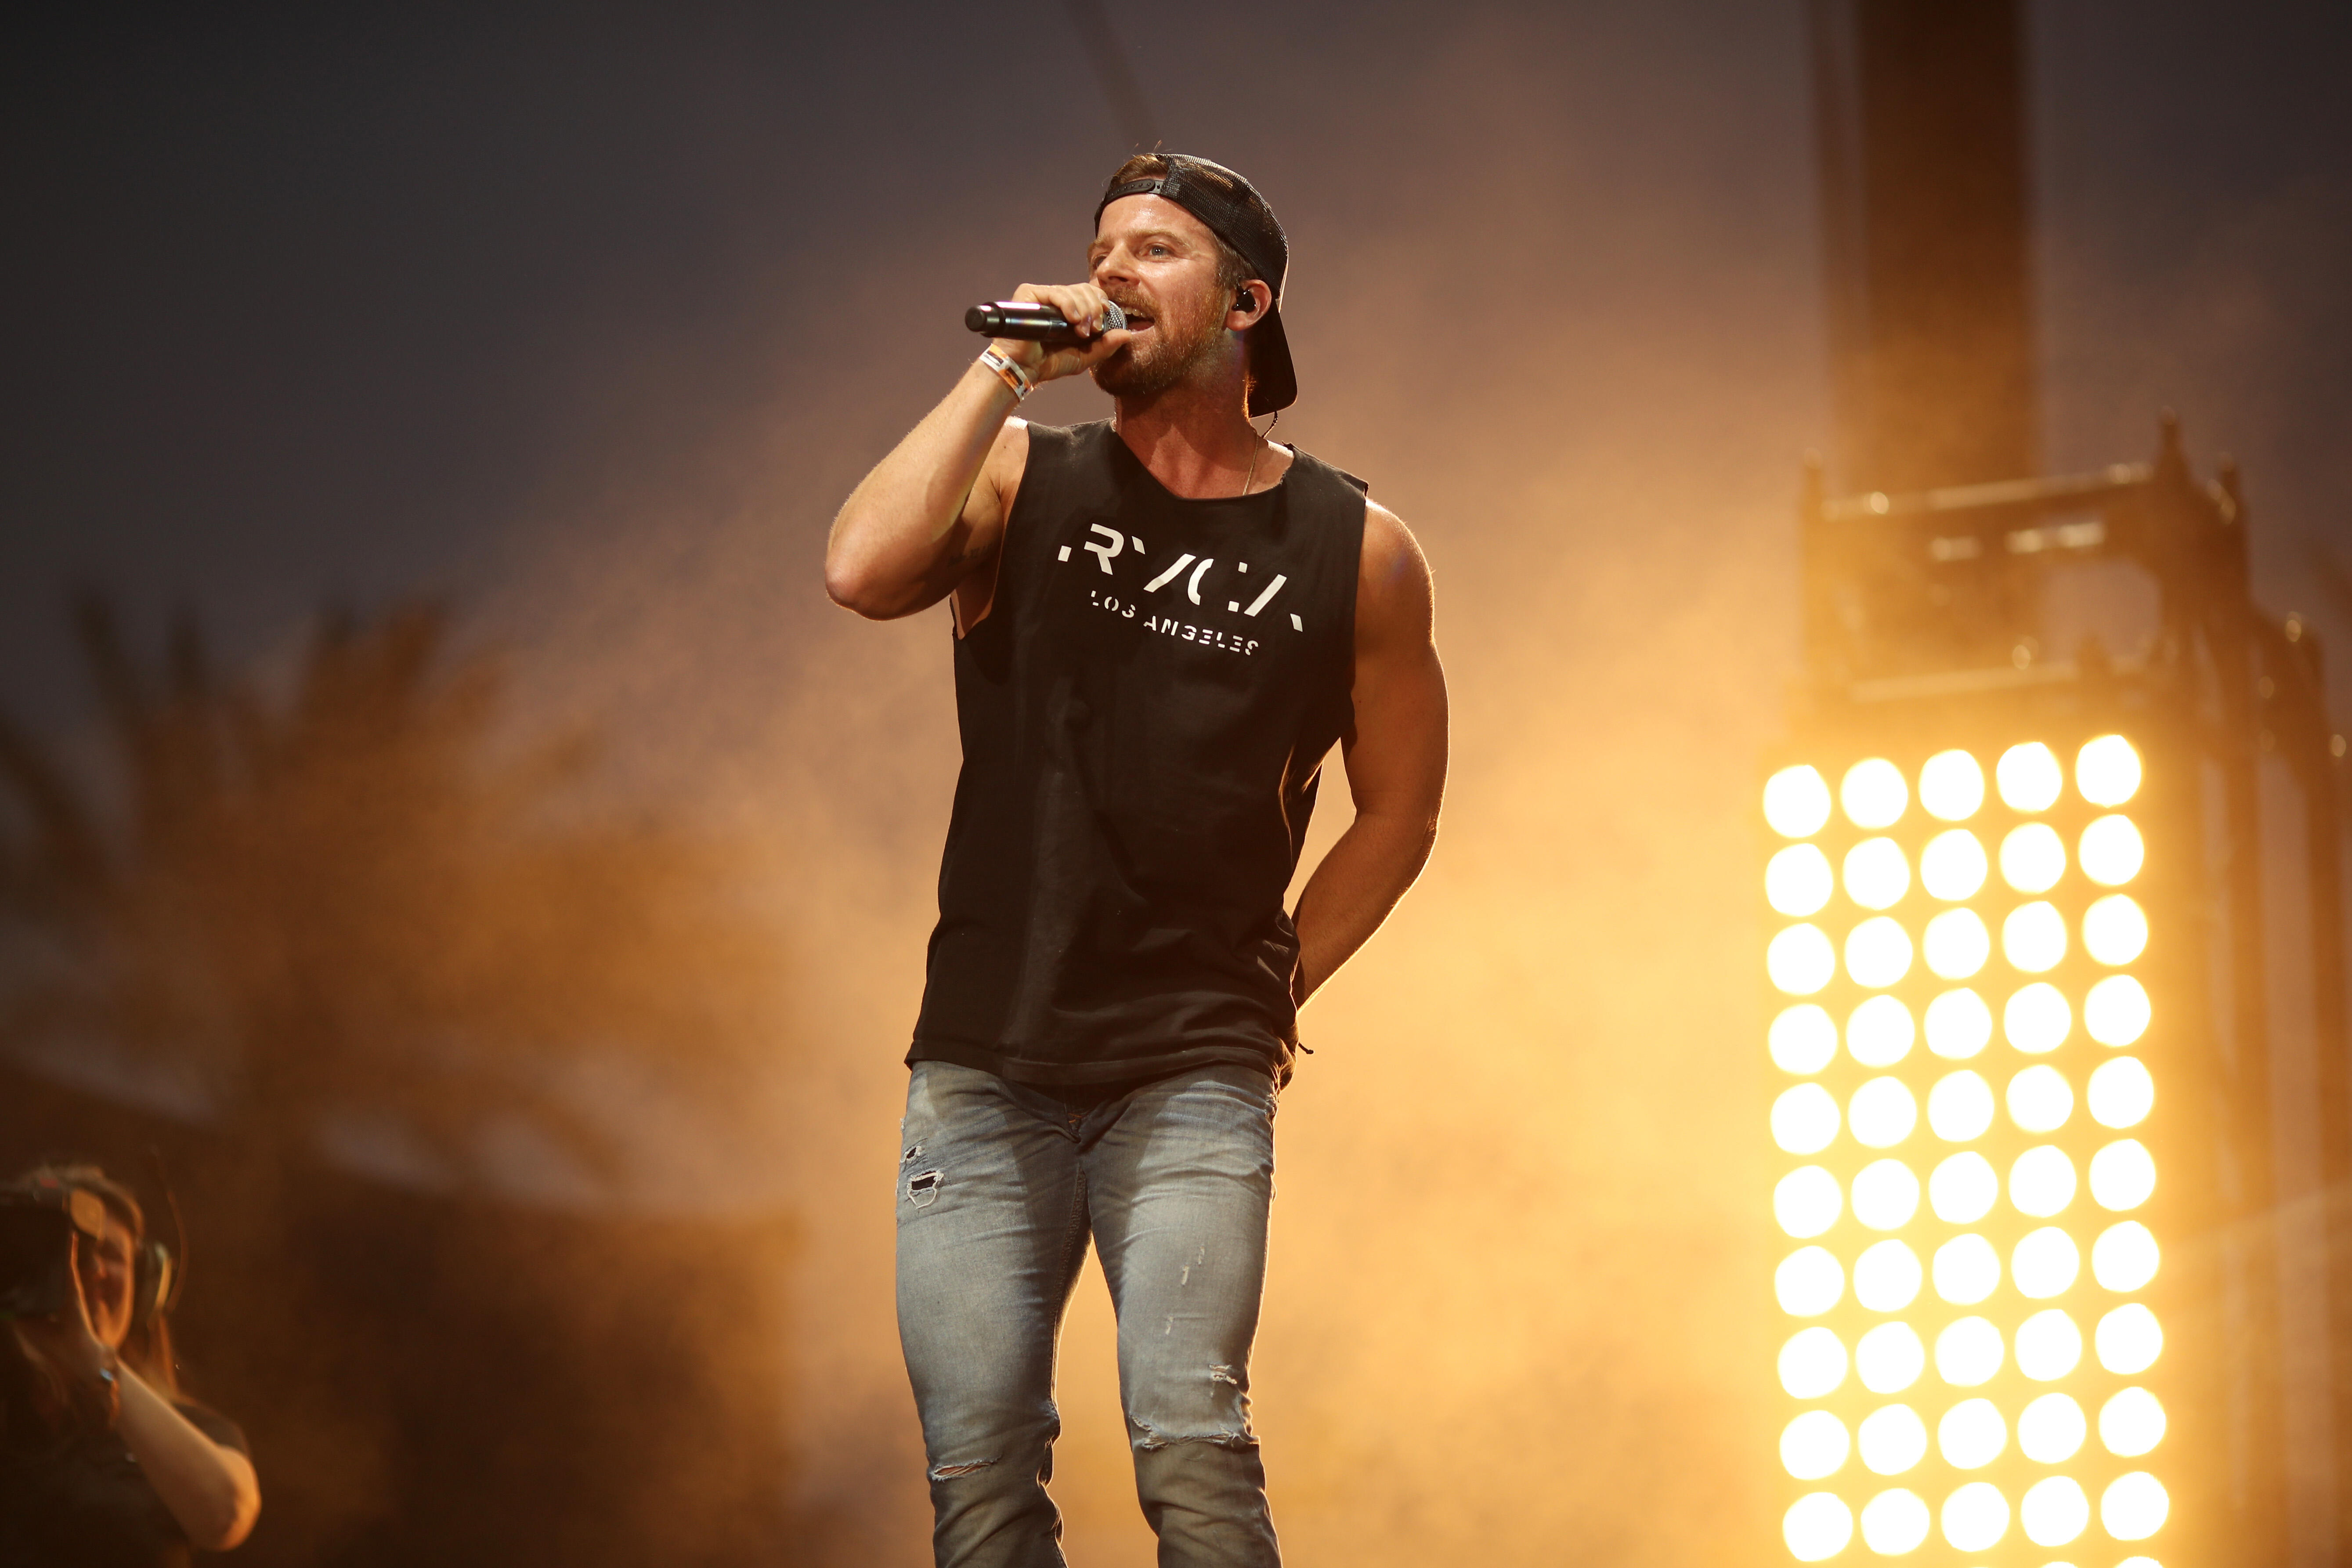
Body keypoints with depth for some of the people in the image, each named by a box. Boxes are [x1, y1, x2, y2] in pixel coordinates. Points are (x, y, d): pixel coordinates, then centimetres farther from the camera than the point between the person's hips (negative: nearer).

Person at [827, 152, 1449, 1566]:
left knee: (1188, 1444, -17)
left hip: (1194, 1077, -1)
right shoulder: (1020, 483, 6)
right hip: (984, 1064, 2)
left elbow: (1397, 808, 17)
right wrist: (1006, 368, -10)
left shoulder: (1356, 553, 5)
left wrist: (1278, 985, 8)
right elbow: (863, 572, -15)